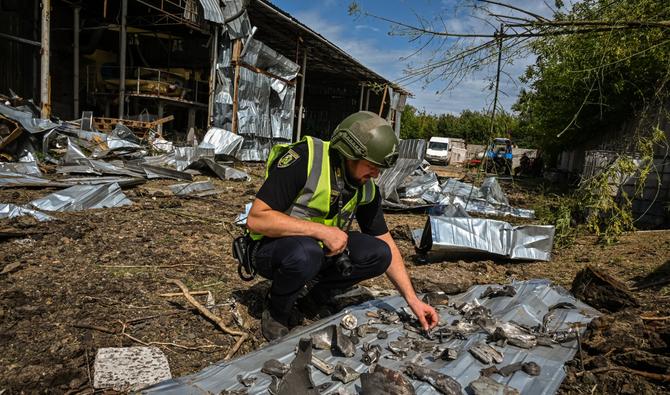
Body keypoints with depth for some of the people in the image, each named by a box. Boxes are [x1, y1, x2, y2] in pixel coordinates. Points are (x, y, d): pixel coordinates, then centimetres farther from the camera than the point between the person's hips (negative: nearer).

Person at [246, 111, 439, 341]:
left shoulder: (365, 188, -6)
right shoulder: (303, 160, -26)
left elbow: (386, 244, 2)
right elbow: (256, 220, -30)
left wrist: (412, 300, -3)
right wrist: (322, 230, -32)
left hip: (322, 250, 6)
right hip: (274, 249, -5)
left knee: (378, 254, -15)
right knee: (305, 252, -38)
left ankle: (317, 296, 5)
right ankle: (276, 314, -8)